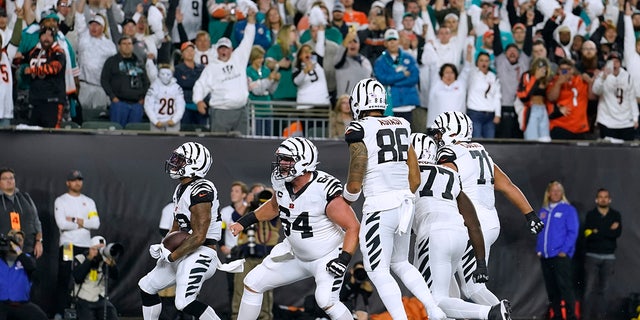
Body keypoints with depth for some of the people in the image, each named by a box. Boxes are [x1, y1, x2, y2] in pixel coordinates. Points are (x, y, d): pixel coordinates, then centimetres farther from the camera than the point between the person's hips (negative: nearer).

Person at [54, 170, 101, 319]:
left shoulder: (89, 202, 13)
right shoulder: (60, 201, 1)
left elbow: (96, 224, -2)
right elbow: (62, 224, -14)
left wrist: (74, 220, -10)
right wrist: (84, 223, -5)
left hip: (86, 246, 4)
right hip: (67, 245, -4)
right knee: (64, 279, -5)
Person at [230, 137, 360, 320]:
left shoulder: (324, 190, -29)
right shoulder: (282, 183, -7)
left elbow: (353, 227, -24)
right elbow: (275, 206, 18)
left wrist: (344, 259, -32)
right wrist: (244, 222, 15)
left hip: (328, 257, -7)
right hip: (296, 254, 8)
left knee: (326, 301, -28)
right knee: (252, 283, 7)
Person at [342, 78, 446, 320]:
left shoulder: (360, 131, -10)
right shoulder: (401, 126, 10)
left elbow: (354, 185, -8)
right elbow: (415, 179, 14)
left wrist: (344, 205, 12)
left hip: (379, 208, -7)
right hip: (405, 204, 7)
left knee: (378, 271, 1)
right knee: (400, 264, 22)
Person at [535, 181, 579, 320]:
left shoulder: (568, 210, -3)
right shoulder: (543, 211, 14)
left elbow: (573, 232, -8)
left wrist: (564, 251, -14)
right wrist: (539, 249, 11)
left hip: (560, 255, -6)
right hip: (545, 256, 6)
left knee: (565, 286, -11)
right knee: (551, 288, 10)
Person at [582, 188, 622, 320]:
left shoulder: (616, 215, 8)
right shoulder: (591, 215, 4)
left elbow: (617, 233, -8)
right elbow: (588, 235, -10)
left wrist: (598, 232, -12)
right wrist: (608, 231, -13)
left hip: (609, 257, 1)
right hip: (592, 256, -1)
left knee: (604, 289, 1)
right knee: (590, 288, -7)